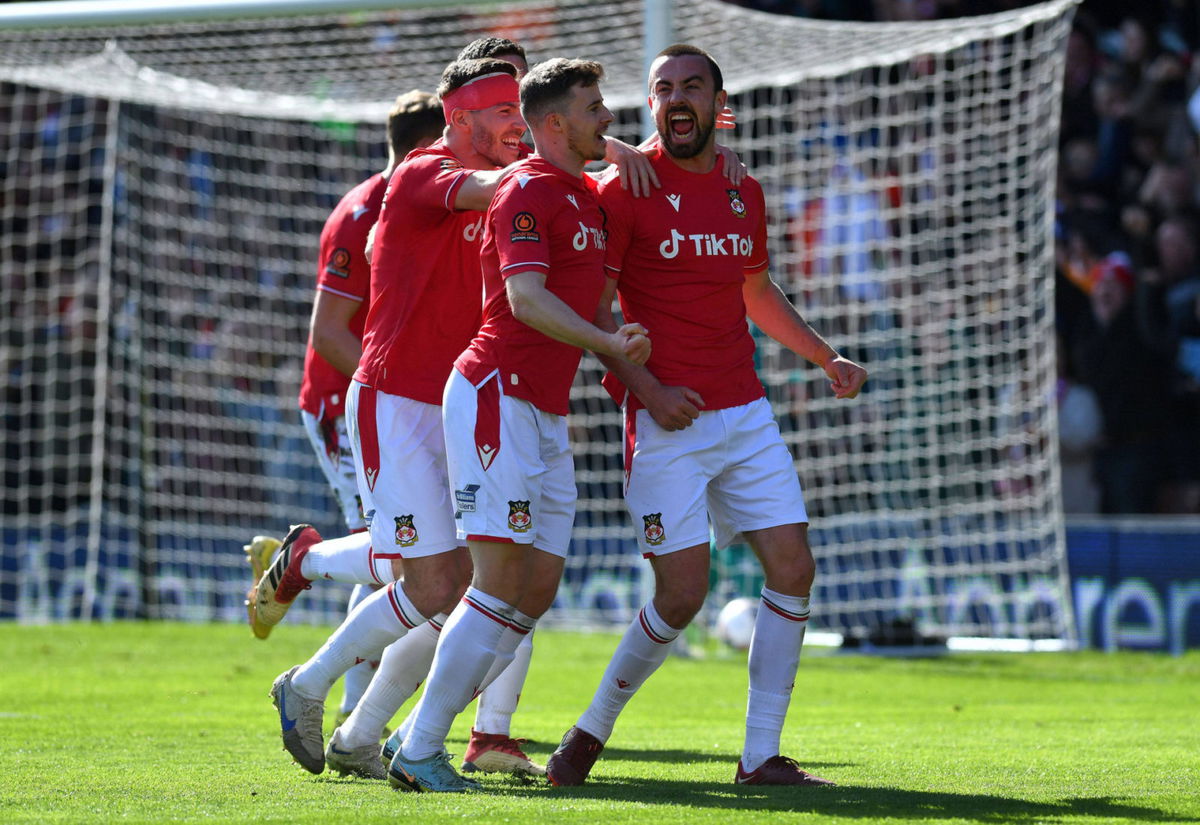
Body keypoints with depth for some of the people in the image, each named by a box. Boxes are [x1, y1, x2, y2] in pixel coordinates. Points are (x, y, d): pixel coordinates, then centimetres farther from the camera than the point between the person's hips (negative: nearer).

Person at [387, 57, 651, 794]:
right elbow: (526, 297, -22)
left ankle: (423, 735, 8)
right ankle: (420, 754, -11)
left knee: (538, 590, 4)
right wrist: (607, 343, -33)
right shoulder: (527, 192, -10)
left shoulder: (588, 195, 17)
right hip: (496, 397, -9)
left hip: (547, 415, 9)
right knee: (502, 581, -14)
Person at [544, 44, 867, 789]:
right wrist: (645, 386, -18)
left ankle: (761, 756, 4)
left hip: (746, 413, 6)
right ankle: (592, 732, 11)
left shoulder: (744, 195, 12)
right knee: (682, 595, -10)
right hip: (667, 421, -6)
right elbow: (592, 306, -8)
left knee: (793, 569, -3)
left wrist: (827, 356, 20)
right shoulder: (626, 190, -6)